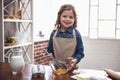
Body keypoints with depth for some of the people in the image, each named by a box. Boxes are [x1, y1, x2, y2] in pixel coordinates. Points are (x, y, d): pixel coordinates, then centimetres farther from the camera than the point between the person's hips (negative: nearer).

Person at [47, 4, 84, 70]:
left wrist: (75, 60, -19)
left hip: (71, 68, -1)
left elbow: (80, 52, -3)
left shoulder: (76, 34, -8)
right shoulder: (54, 33, -2)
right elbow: (49, 50, 9)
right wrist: (49, 56, -10)